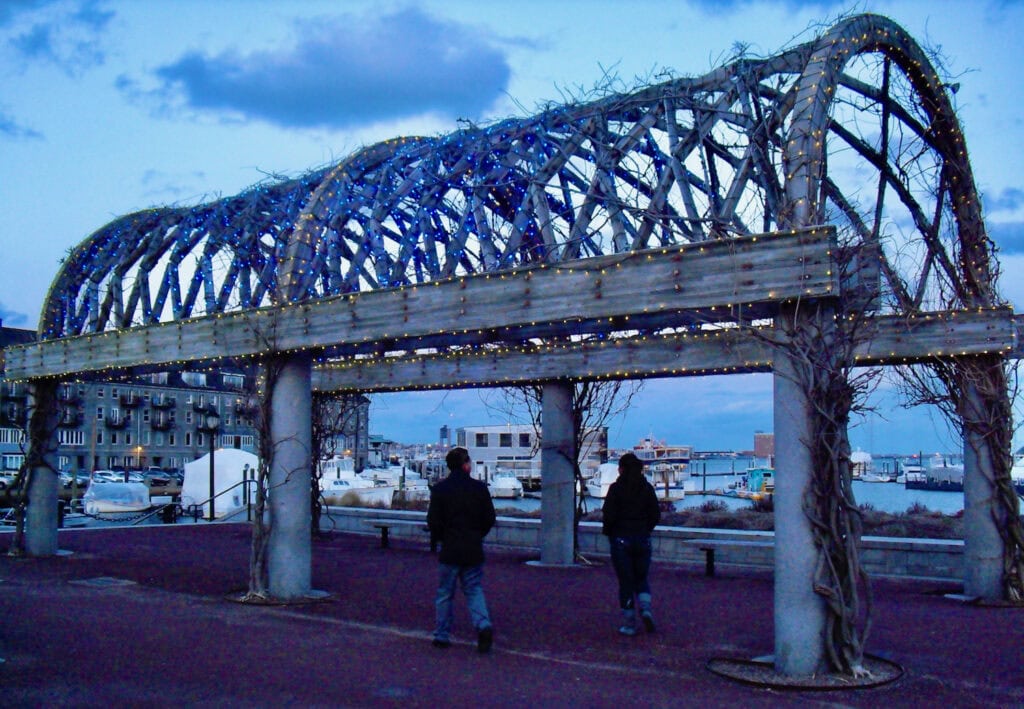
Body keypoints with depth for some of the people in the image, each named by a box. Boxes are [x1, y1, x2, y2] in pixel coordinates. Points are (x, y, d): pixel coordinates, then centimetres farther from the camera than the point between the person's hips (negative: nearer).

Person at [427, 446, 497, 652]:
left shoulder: (440, 489, -6)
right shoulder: (479, 488, -2)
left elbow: (433, 521, -6)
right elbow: (490, 519, 3)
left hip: (450, 550, -1)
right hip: (473, 550, 1)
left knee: (445, 593, 11)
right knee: (474, 590, 11)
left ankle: (442, 635, 16)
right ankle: (483, 625, -10)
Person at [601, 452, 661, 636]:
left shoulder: (616, 488, -10)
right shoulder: (647, 488, 2)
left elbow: (608, 515, -14)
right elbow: (656, 515, 2)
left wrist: (607, 531, 4)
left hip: (621, 539, -3)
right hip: (643, 540, 3)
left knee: (626, 582, 6)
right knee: (641, 579, 18)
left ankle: (629, 624, 8)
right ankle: (646, 610, -5)